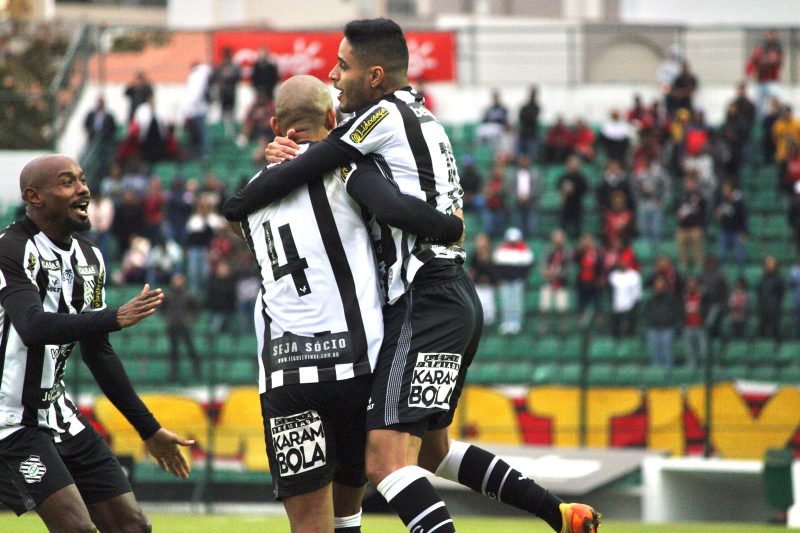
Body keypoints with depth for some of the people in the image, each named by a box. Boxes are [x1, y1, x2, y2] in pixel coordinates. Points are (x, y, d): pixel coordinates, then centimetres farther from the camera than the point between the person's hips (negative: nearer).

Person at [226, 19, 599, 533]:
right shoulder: (420, 116, 20)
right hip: (457, 297, 10)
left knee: (386, 457, -18)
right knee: (431, 448, 24)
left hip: (427, 302, -10)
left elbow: (306, 169, -12)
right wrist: (297, 158, 4)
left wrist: (237, 203, 4)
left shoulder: (386, 114, -9)